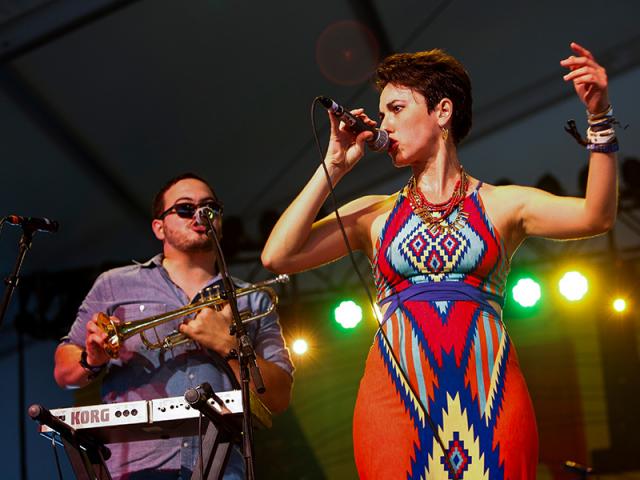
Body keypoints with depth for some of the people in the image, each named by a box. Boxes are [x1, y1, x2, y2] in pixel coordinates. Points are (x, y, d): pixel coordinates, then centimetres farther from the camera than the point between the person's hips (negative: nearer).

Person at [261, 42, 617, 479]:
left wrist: (600, 119, -15)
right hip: (397, 397, 1)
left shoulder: (502, 205, 13)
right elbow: (278, 256, 6)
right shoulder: (374, 214, 18)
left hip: (489, 398, -1)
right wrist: (334, 167, 10)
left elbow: (596, 217, -3)